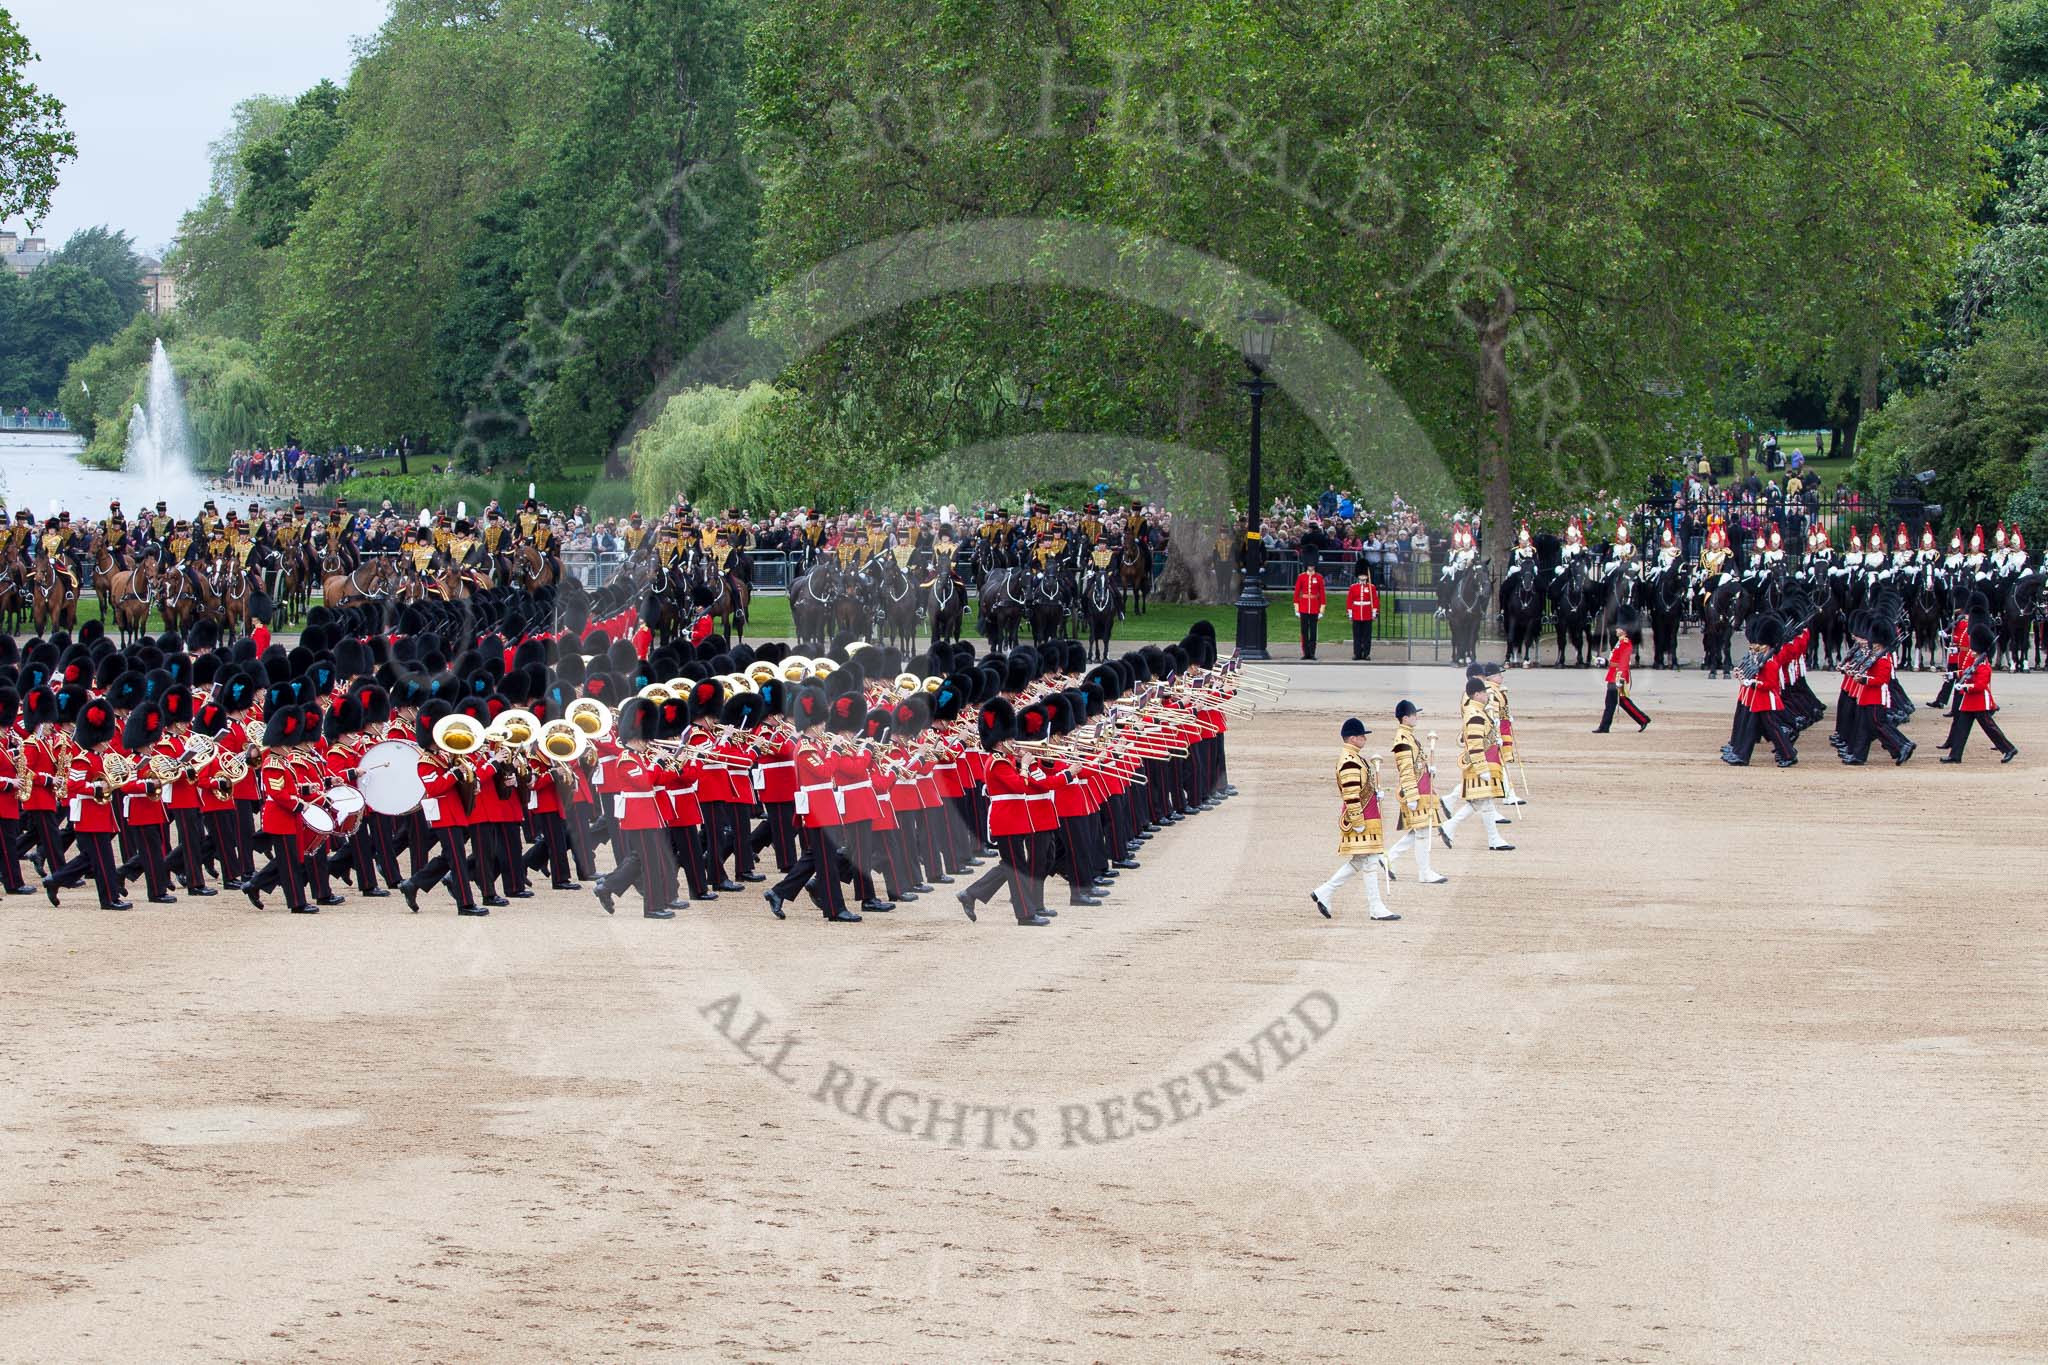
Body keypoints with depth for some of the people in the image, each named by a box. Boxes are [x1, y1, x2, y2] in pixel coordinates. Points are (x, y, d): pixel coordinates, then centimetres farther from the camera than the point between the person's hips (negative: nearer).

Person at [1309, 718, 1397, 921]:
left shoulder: (1354, 758, 15)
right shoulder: (1350, 762, -19)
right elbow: (1351, 795, -23)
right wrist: (1357, 821, -23)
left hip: (1368, 817, 11)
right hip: (1361, 819, -11)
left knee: (1359, 861, 14)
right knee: (1369, 860, -5)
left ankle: (1324, 893, 18)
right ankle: (1375, 908, 0)